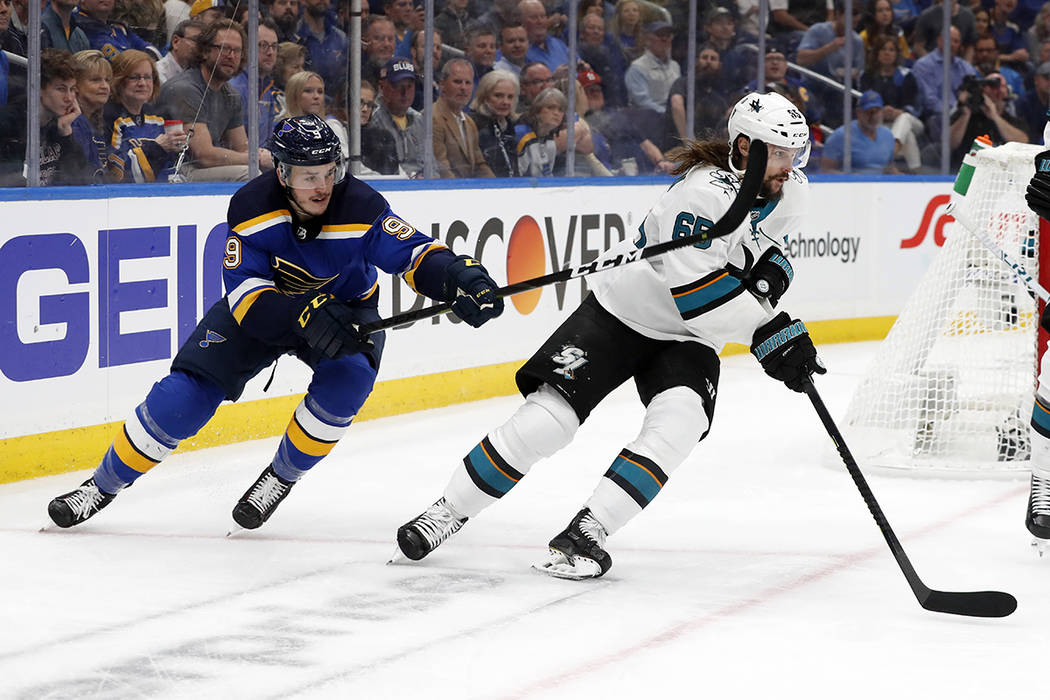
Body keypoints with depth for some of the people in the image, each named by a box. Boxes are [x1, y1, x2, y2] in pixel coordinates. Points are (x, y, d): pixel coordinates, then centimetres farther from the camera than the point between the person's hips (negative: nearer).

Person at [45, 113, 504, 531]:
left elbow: (414, 255, -30)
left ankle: (281, 478, -6)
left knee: (345, 382, -31)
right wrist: (305, 315, -46)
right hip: (263, 306, 0)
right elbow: (245, 291, -29)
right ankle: (103, 485, 4)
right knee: (189, 390, -13)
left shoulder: (359, 207, -28)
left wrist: (458, 276, -53)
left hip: (345, 308, 0)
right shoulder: (252, 206, -26)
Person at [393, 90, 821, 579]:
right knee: (548, 416, -14)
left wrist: (771, 270, -9)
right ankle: (450, 511, 4)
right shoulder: (706, 191, -28)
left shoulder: (790, 191, -4)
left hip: (688, 340, 6)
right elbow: (697, 290, -34)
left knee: (677, 423, -23)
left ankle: (587, 530, -21)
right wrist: (768, 333, -35)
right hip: (621, 315, -6)